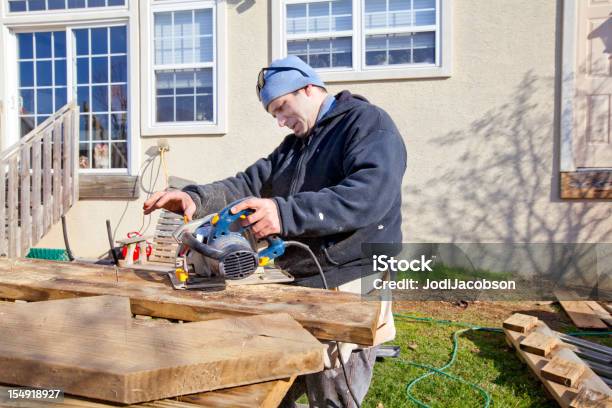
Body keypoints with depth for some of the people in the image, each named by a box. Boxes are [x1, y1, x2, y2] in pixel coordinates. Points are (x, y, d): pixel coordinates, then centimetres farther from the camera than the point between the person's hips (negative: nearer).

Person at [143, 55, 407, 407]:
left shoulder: (369, 123, -6)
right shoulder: (295, 144, 21)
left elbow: (370, 192, -24)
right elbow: (250, 184, 12)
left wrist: (286, 213, -33)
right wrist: (196, 198, -6)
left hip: (348, 287, -7)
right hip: (295, 286, 8)